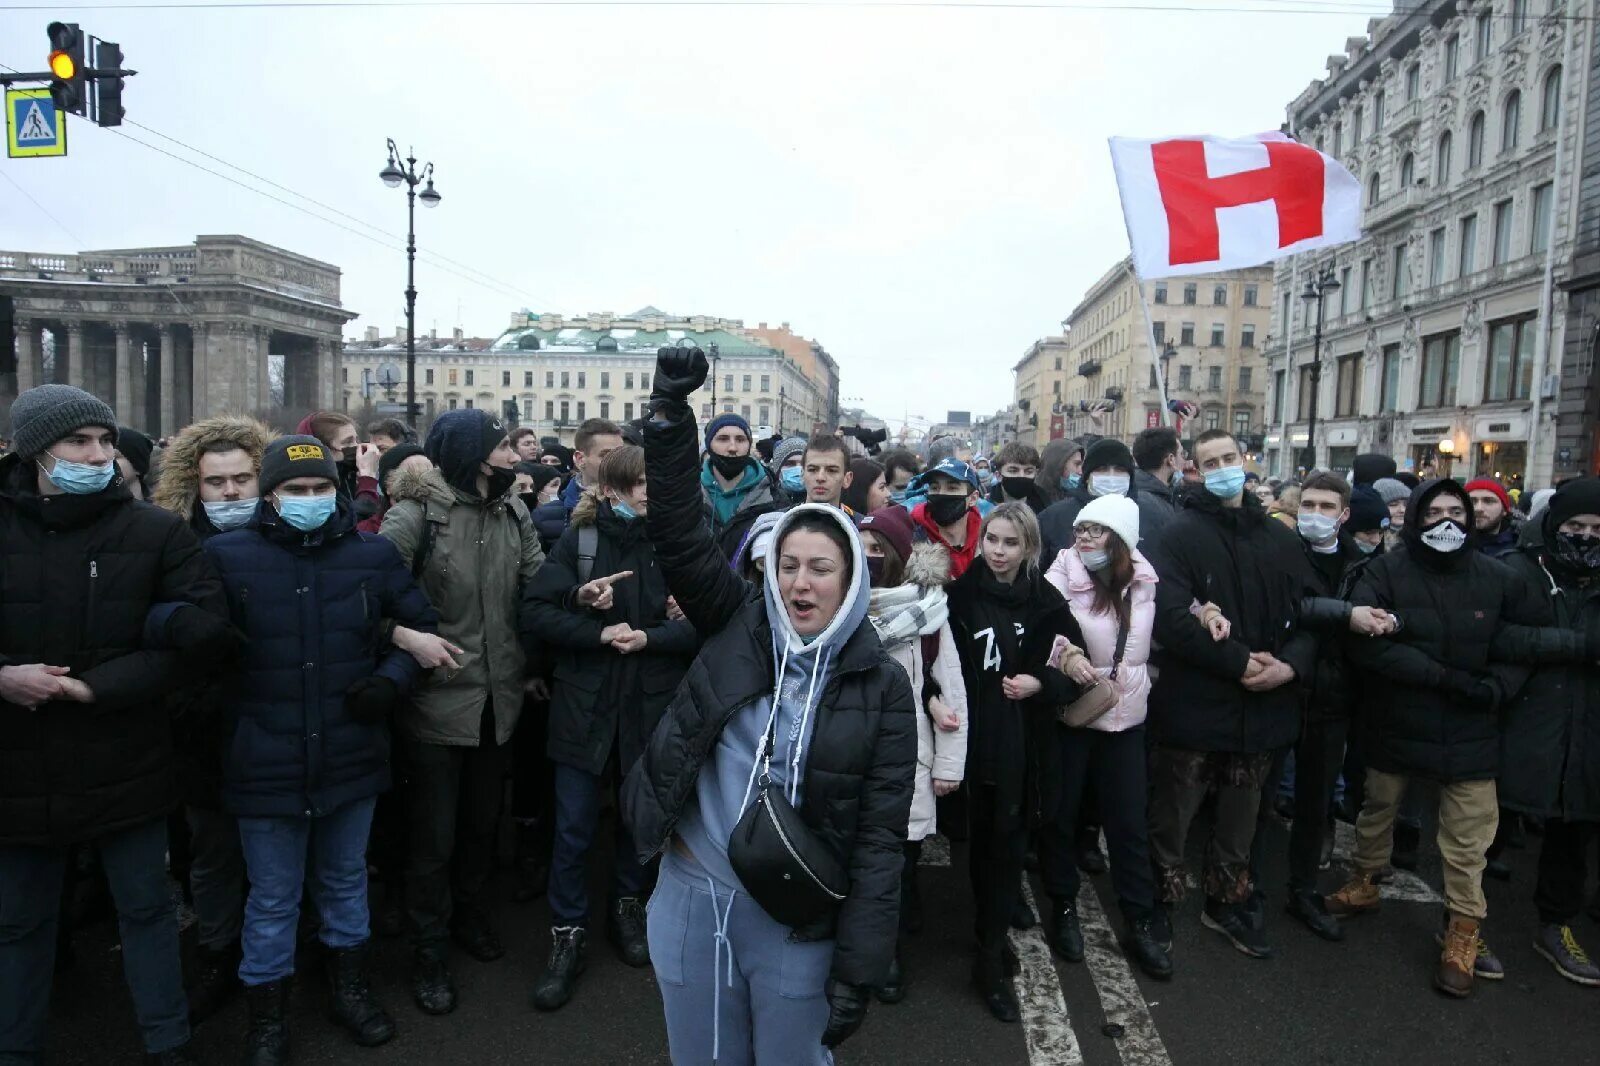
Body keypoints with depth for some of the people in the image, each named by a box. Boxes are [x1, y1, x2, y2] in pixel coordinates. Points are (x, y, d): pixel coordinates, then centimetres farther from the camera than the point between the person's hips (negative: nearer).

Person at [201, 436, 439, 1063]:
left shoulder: (374, 554, 0)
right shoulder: (226, 555, -6)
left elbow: (420, 626, 8)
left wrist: (391, 678, -6)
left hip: (352, 755, 2)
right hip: (267, 762, -2)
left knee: (345, 881, 21)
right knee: (272, 899, 14)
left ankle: (349, 988, 43)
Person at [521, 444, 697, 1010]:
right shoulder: (579, 539, -4)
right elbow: (534, 611, -8)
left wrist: (648, 636, -19)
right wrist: (599, 632, -18)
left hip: (651, 703, 1)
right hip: (585, 702, -1)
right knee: (574, 826, 6)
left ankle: (627, 908, 40)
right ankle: (567, 934, 25)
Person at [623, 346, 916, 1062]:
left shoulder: (881, 686, -8)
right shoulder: (739, 628, -3)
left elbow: (880, 836, -8)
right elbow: (677, 532, -12)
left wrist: (857, 970, -10)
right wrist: (670, 409, -21)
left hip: (798, 924, -2)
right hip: (691, 901, 2)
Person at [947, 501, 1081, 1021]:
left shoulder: (1045, 600, 0)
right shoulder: (962, 594, -4)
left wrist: (1040, 682, -10)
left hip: (1022, 743, 1)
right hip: (974, 737, -1)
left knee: (1007, 844, 4)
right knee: (980, 838, 9)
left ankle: (991, 958, 19)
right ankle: (993, 936, 29)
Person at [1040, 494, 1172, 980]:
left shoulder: (1144, 581, 0)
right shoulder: (1063, 573, -10)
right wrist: (1067, 654, -37)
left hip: (1126, 719, 2)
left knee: (1130, 822, 8)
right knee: (1062, 814, 9)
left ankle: (1140, 924, 21)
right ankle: (1064, 909, 29)